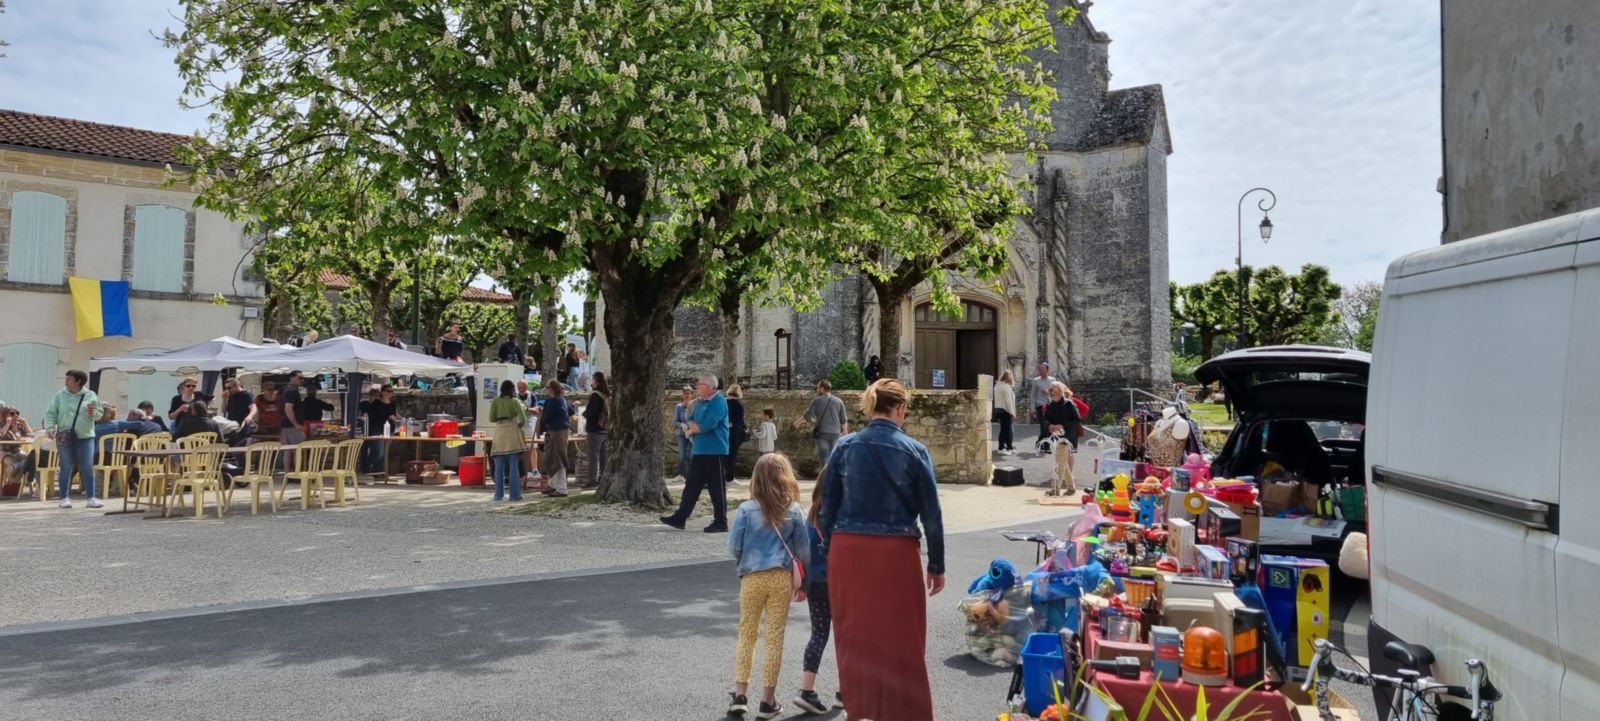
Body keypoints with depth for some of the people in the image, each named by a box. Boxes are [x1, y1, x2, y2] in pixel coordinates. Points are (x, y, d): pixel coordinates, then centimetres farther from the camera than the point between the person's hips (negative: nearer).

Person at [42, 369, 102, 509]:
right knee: (66, 469, 4)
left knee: (87, 468, -1)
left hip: (85, 437, -1)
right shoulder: (60, 395, 3)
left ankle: (91, 497, 3)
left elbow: (99, 414, 4)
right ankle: (65, 497, 12)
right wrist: (50, 426, -13)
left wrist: (92, 413, -18)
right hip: (64, 437, 1)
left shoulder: (90, 395, 2)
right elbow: (50, 413, 2)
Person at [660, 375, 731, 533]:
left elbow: (709, 425, -21)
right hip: (700, 451, 9)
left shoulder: (719, 401, -12)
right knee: (692, 485, 9)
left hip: (715, 452, -8)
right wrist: (698, 428, -5)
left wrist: (692, 429, -5)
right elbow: (691, 421, 18)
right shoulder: (701, 402, 15)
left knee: (717, 488, -2)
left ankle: (721, 523, 4)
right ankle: (680, 518, 12)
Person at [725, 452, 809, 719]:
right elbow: (804, 550, 3)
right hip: (781, 578, 0)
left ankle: (740, 695, 14)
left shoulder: (746, 509, -7)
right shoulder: (794, 511, -3)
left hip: (752, 577, 0)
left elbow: (733, 547, -5)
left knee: (746, 635, 13)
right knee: (774, 638, 7)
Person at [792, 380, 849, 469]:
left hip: (822, 432, -3)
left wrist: (798, 422, 16)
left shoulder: (817, 400, -2)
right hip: (835, 433, 3)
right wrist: (845, 433, 17)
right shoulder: (839, 401, 6)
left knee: (824, 457, 0)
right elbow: (844, 420, 7)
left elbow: (807, 416, -1)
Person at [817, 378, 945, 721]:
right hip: (896, 554, -3)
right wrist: (937, 565, 7)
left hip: (848, 551, 3)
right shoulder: (914, 451, -5)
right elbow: (931, 513, -2)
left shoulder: (844, 447, 1)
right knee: (900, 641, 9)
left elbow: (827, 508, 4)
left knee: (856, 639, 15)